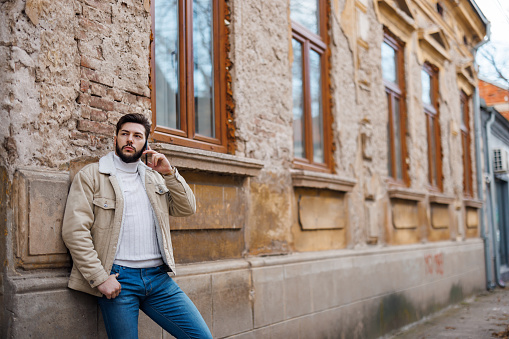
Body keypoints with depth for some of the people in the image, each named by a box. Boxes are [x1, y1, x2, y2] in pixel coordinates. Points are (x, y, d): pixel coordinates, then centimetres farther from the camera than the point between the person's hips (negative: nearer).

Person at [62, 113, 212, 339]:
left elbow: (187, 209, 13)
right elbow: (74, 230, -7)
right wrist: (100, 278, -13)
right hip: (118, 279, -4)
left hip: (158, 277, 4)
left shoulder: (154, 176, 18)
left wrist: (170, 173, -1)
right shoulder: (91, 176, 2)